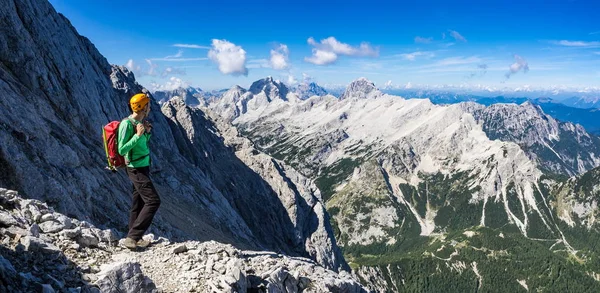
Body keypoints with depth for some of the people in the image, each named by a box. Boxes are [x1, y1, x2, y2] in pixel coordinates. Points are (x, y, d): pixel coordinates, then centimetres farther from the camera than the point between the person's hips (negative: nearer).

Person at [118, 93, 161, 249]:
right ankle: (132, 237, -8)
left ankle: (134, 238, 21)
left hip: (143, 167, 9)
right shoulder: (127, 124, -17)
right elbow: (122, 150, -21)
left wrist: (147, 132, 6)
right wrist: (138, 135, -24)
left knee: (138, 203, 12)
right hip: (136, 169, -9)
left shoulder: (139, 122, 9)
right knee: (153, 200, -13)